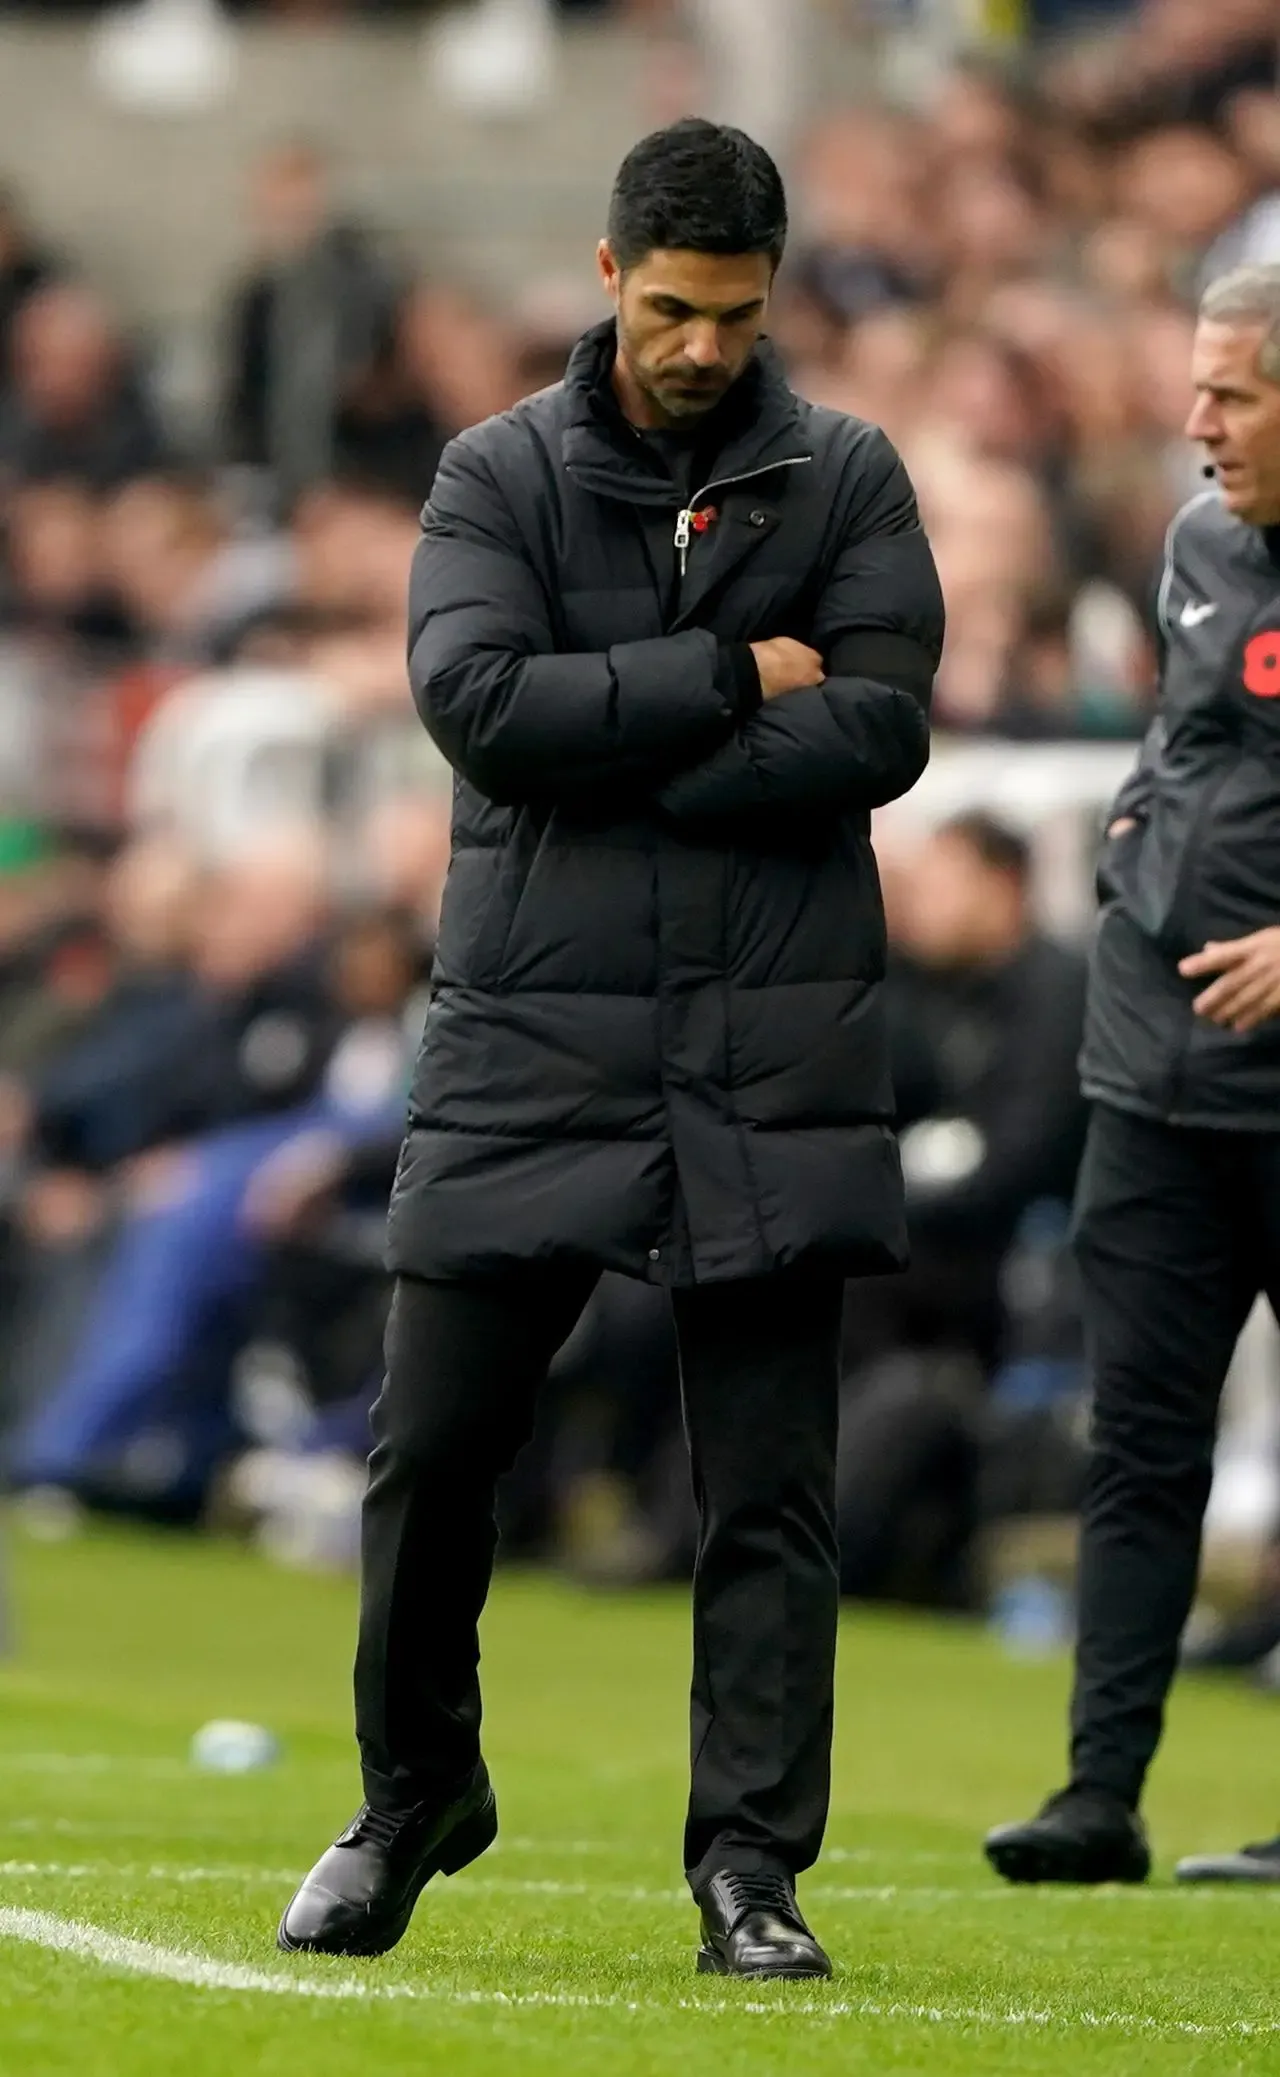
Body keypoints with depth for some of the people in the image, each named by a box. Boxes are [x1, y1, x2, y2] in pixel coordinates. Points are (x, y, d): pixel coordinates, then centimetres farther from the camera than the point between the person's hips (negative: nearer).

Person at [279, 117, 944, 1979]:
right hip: (531, 1039, 0)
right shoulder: (501, 476, 5)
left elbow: (884, 727, -7)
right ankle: (411, 1807, 23)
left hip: (773, 1054, 0)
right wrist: (734, 675, -12)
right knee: (430, 1454, 3)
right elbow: (478, 694, -11)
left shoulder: (847, 480, 5)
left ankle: (753, 1868, 6)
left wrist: (613, 757, -11)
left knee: (770, 1496, 0)